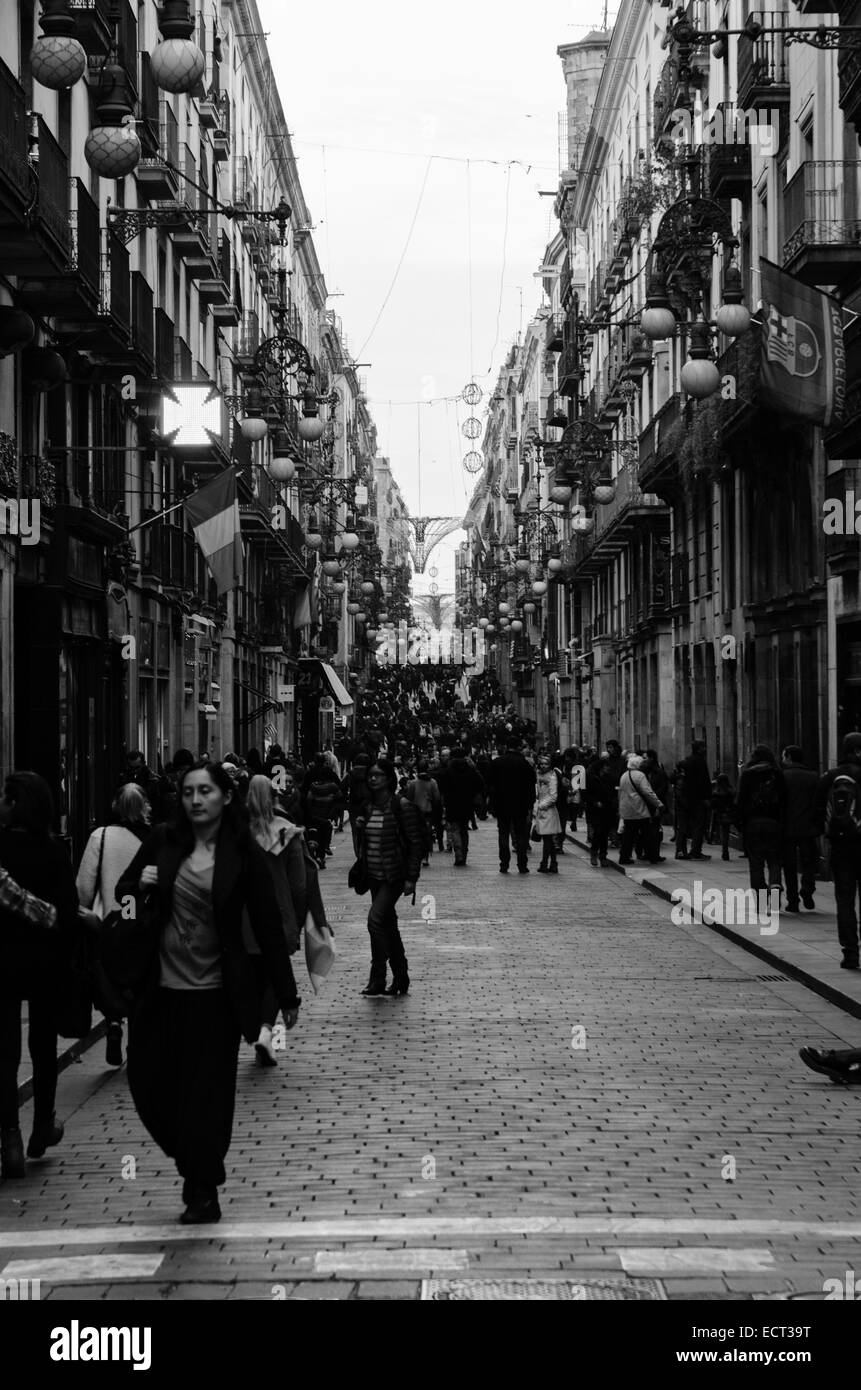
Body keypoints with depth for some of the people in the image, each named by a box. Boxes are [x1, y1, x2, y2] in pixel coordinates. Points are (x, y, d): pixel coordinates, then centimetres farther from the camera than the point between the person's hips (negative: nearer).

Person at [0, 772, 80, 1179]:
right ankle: (42, 1127, 29)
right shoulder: (53, 851, -10)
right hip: (45, 962, 2)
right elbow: (69, 912, -10)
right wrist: (63, 956, 0)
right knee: (43, 1043, 17)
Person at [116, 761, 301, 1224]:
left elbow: (268, 925, -3)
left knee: (207, 1094, 2)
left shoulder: (244, 854, -5)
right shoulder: (163, 842, 2)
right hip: (160, 988, 3)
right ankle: (197, 1172, 30)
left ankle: (202, 1193, 16)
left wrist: (287, 994, -3)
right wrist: (140, 885, -10)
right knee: (149, 1083, 7)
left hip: (216, 991, -3)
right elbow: (122, 891, 14)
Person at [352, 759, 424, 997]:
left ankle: (377, 980, -12)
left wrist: (411, 878, -15)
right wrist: (361, 827, 4)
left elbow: (416, 843, -12)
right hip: (374, 876, 8)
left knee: (376, 919, -18)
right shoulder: (369, 808, 9)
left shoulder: (402, 807, -12)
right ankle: (400, 977, 23)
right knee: (388, 925, 13)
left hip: (394, 876, -8)